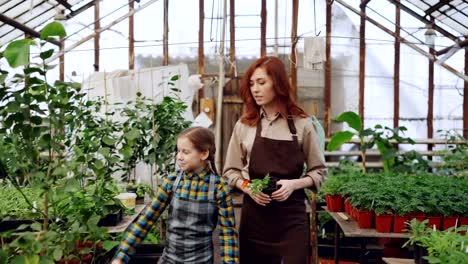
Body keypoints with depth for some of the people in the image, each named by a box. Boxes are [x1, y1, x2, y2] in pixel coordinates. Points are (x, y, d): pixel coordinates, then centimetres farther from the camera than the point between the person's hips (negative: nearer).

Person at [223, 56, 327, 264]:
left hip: (291, 215, -1)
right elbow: (230, 171, 7)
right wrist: (247, 187, -12)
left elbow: (319, 171, 3)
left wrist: (294, 184, -15)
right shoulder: (244, 125, 2)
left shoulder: (302, 124, -2)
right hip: (254, 214, 2)